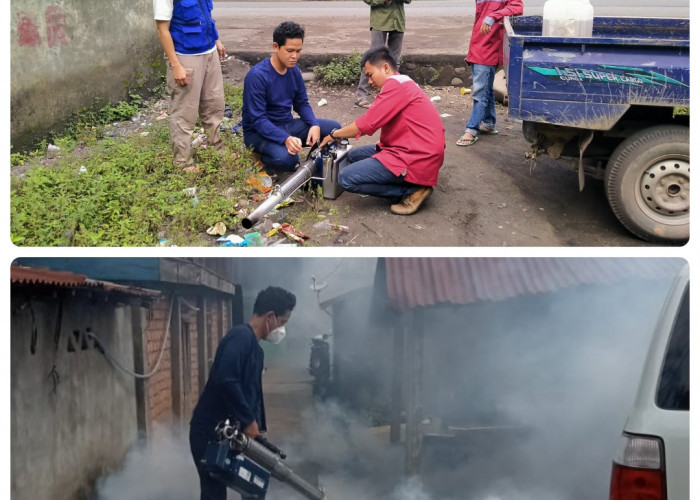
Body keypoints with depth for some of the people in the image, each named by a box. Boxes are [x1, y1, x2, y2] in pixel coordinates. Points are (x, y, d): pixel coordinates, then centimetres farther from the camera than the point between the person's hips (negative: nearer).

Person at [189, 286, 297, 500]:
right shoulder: (241, 336, -17)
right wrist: (248, 421, -20)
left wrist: (258, 429, 18)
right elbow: (225, 380, -29)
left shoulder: (256, 349, 14)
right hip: (210, 433, -10)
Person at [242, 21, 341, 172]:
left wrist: (315, 125, -13)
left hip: (287, 125, 7)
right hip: (259, 132, -7)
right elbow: (258, 120, -26)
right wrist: (286, 139, -40)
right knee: (286, 158, -37)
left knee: (334, 128, -5)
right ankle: (261, 160, -2)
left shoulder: (294, 70, 0)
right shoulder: (257, 76, -23)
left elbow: (302, 104, 8)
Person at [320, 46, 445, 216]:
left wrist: (334, 135, -1)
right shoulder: (402, 84, 21)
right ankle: (412, 183, 5)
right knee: (354, 156, 18)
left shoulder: (396, 84, -13)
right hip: (417, 152, 11)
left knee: (346, 178, -13)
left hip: (417, 160, -11)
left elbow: (367, 123, -15)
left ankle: (412, 190, -8)